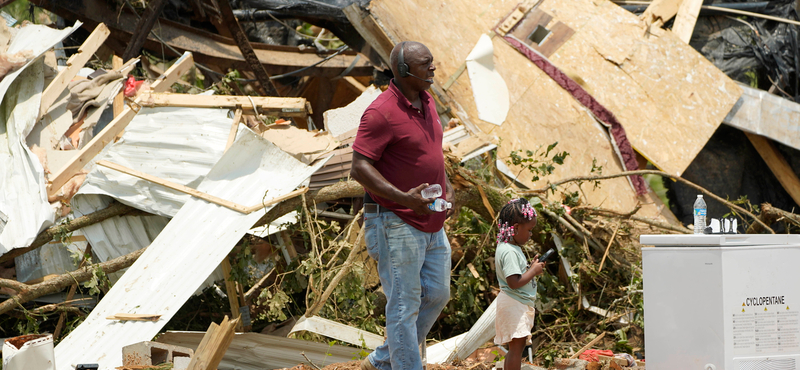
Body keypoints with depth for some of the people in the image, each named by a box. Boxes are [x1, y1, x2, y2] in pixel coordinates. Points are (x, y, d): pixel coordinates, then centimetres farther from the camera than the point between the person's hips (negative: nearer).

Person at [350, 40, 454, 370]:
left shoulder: (426, 101, 8)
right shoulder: (381, 112, -19)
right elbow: (359, 169, -22)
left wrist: (446, 184, 8)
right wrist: (404, 198, -30)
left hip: (431, 223, 9)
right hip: (397, 225, -9)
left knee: (437, 294, 16)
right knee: (405, 306, -2)